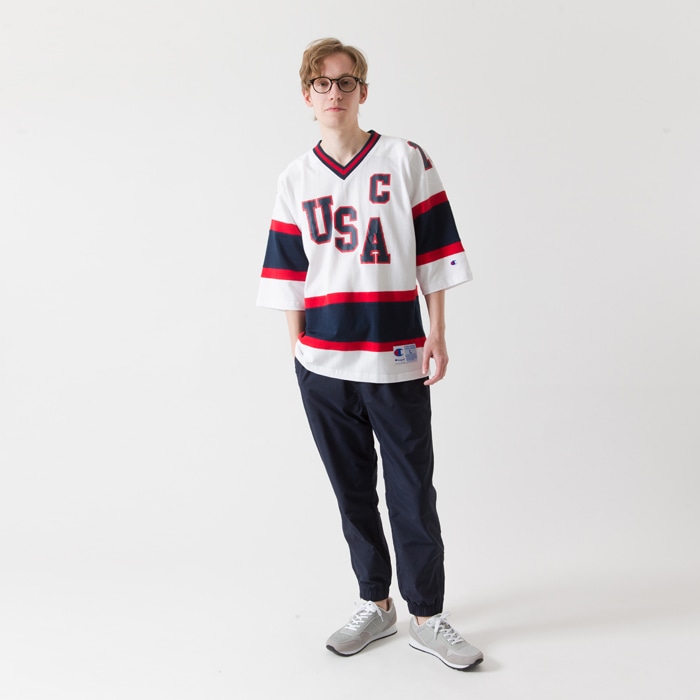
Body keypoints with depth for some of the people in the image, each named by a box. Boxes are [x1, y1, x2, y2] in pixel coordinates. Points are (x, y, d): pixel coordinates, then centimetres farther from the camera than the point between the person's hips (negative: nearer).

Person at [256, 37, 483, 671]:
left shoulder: (406, 160, 2)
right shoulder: (296, 181, 9)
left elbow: (434, 251, 2)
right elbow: (290, 275, 11)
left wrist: (437, 333, -2)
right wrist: (297, 347, 8)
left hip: (396, 360, -2)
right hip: (322, 363, 3)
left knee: (413, 494, 2)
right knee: (353, 493, 13)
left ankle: (427, 618, 19)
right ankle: (375, 605, 29)